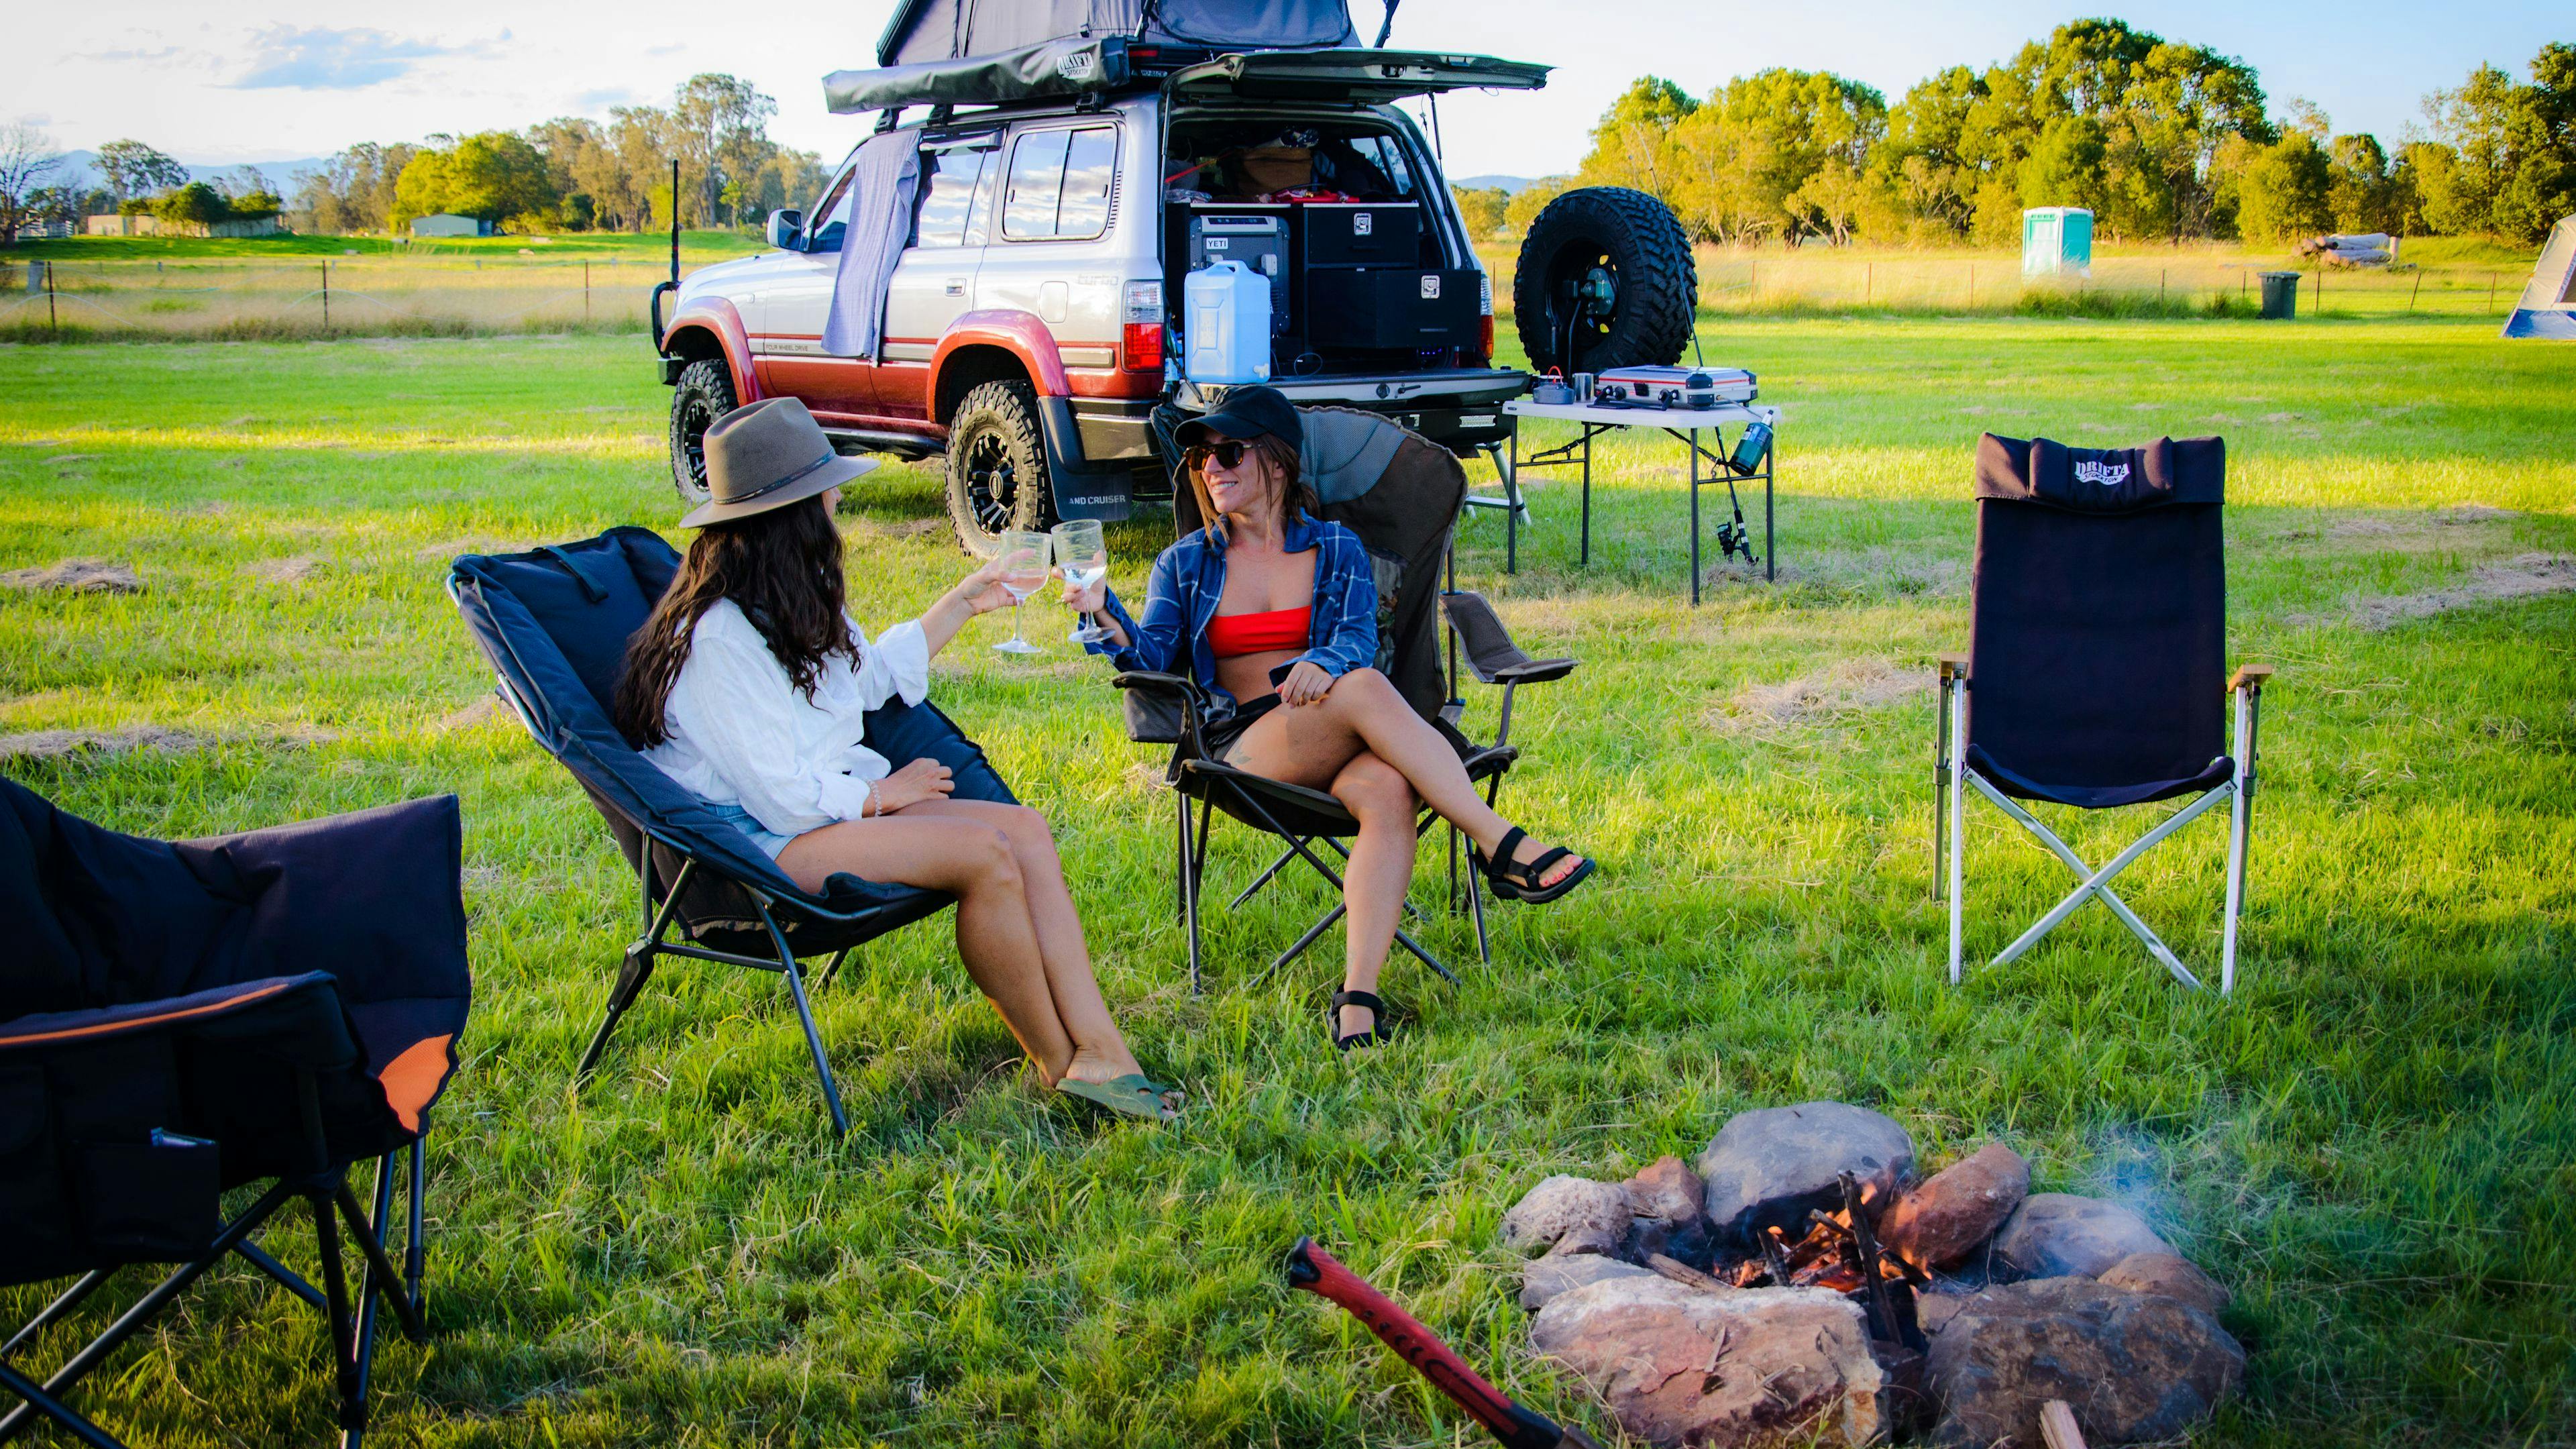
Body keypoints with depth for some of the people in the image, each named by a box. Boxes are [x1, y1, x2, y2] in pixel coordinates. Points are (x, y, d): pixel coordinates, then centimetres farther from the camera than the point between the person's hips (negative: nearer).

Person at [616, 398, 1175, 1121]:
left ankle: (1097, 1050, -19)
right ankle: (1055, 1063, -10)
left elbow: (874, 675, 31)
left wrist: (961, 604, 33)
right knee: (985, 852, -26)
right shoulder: (717, 638, -20)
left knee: (1025, 827, -12)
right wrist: (887, 794, -7)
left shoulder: (793, 602, 12)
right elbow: (784, 798, -21)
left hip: (836, 803, 10)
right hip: (762, 844, -10)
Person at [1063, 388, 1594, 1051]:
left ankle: (1358, 997, -45)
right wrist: (1106, 615, -18)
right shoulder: (1185, 564, 18)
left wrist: (1323, 664, -26)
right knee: (1365, 688, -33)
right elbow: (1152, 656, 3)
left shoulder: (1337, 550, 16)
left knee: (1387, 791, -37)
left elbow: (1358, 636, -2)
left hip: (1340, 739, 1)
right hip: (1245, 744, -1)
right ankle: (1501, 846, -37)